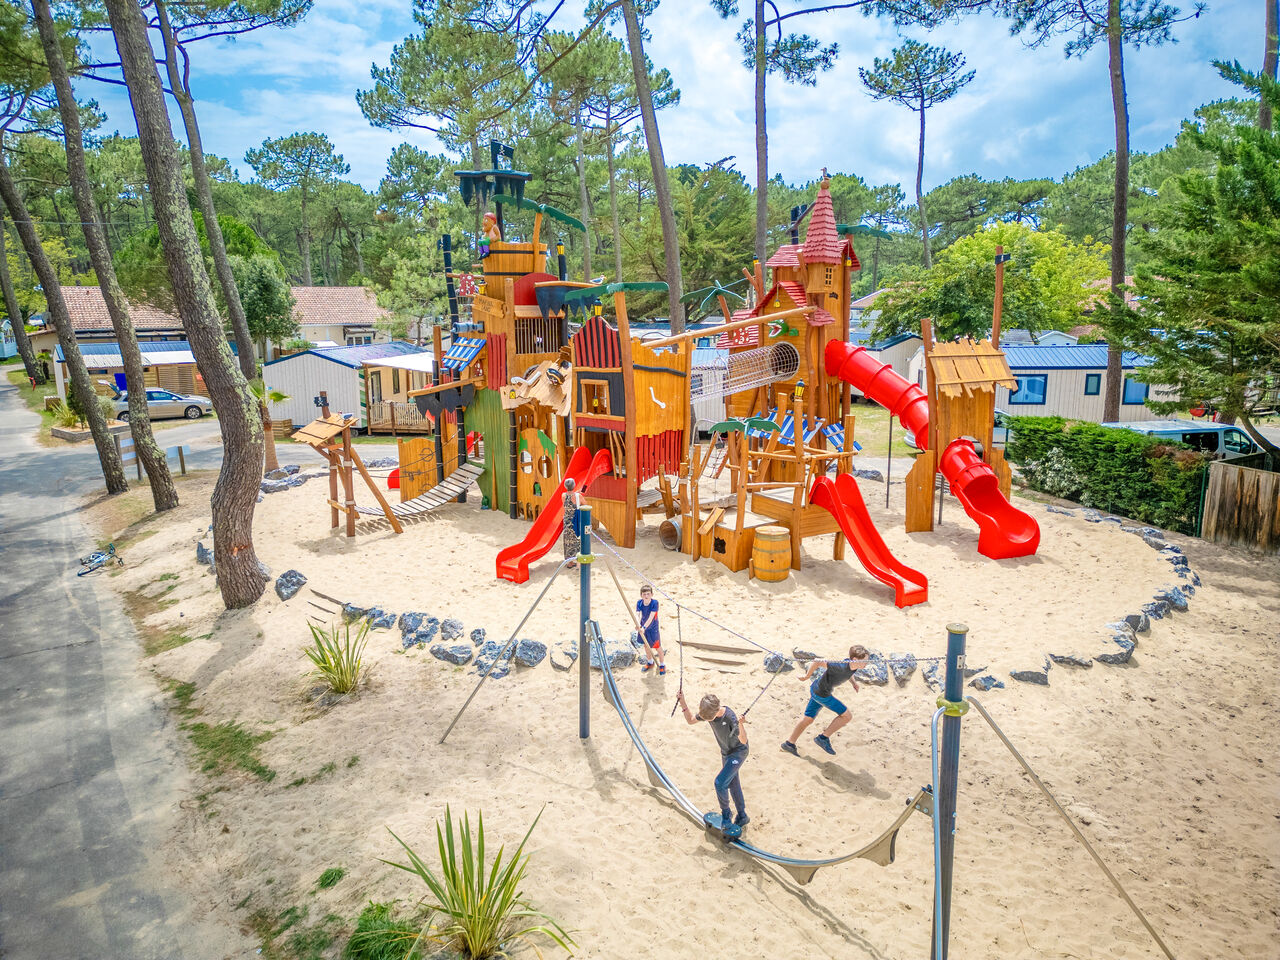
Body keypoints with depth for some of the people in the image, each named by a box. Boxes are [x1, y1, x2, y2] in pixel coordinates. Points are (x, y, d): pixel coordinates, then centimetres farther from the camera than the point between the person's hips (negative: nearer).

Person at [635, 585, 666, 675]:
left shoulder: (654, 603, -26)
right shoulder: (639, 603, -14)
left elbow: (651, 617, -31)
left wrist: (644, 627, -41)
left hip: (653, 628, -4)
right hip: (643, 627, 4)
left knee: (657, 647, 5)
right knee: (646, 645, 19)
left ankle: (662, 665, 25)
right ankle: (650, 663, 42)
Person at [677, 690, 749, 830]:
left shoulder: (730, 717, -35)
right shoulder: (708, 712, -15)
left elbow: (743, 741, -34)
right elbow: (690, 720, 0)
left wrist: (741, 725, -52)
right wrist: (682, 702, -14)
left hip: (739, 752, -7)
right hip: (726, 753, 7)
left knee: (720, 783, -17)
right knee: (733, 784, 16)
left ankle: (725, 813, 7)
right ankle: (742, 817, 32)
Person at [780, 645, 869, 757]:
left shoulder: (852, 665, -6)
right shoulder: (841, 666, -32)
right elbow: (817, 662, -35)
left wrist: (854, 682, 6)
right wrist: (807, 676, -22)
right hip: (821, 693, -9)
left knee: (808, 719, 20)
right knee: (846, 716, -3)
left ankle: (789, 744, 33)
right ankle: (823, 738, 5)